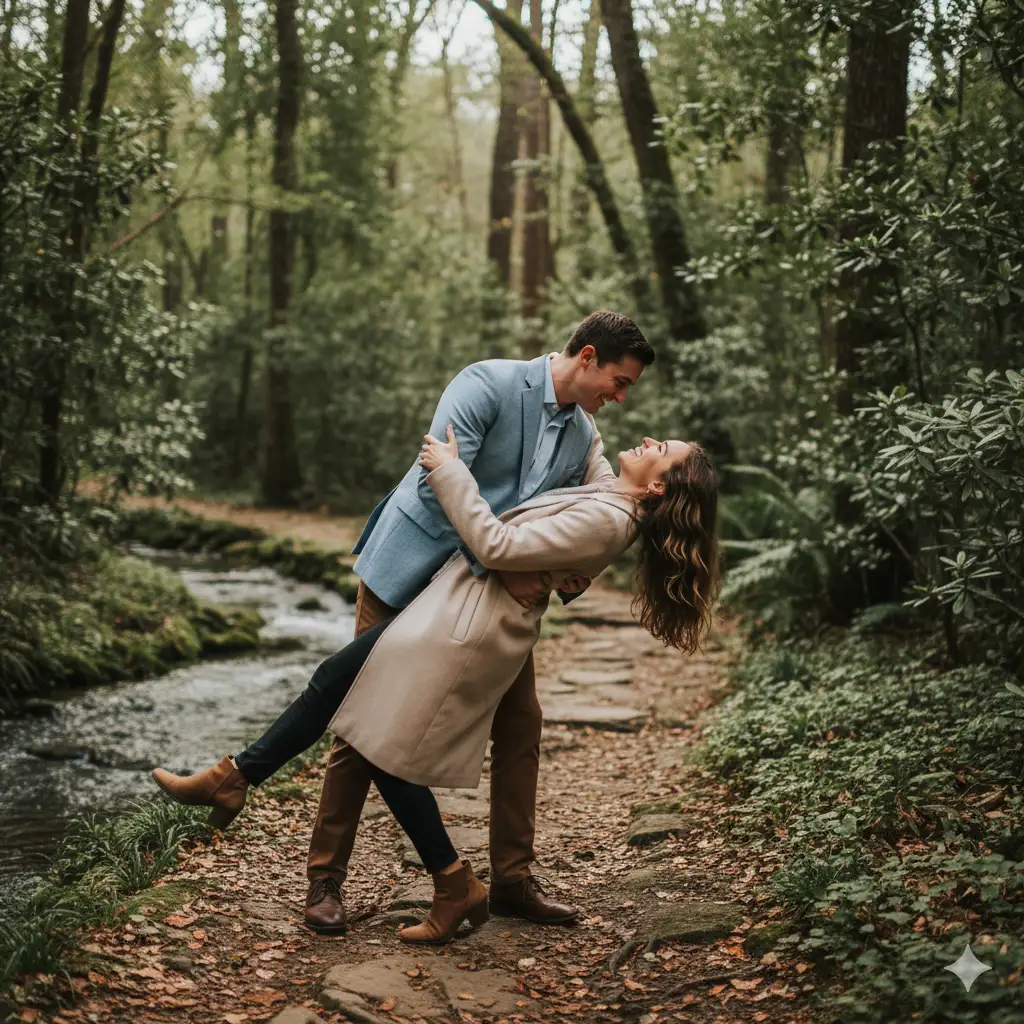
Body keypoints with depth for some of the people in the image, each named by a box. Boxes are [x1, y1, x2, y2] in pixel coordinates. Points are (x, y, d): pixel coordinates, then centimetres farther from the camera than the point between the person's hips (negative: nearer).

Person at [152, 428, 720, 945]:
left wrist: (448, 470, -17)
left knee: (386, 751, -1)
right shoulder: (608, 500, 6)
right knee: (331, 680, 14)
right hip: (455, 606, 10)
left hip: (466, 631, -10)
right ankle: (234, 777, 25)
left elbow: (496, 546, -24)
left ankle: (456, 885, 11)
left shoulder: (603, 519, -22)